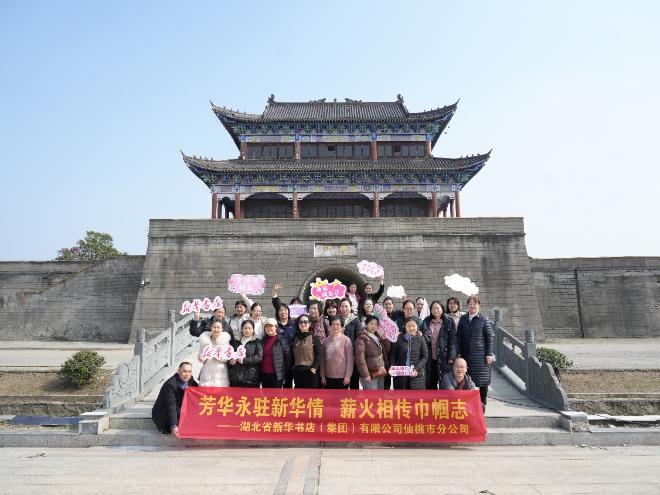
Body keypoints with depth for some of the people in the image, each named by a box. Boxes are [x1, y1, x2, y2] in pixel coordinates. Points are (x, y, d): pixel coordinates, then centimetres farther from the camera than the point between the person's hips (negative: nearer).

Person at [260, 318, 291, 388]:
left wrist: (286, 374, -8)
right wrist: (259, 372, 12)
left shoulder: (282, 339, -8)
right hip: (264, 374, 6)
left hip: (276, 374, -6)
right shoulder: (264, 340, 10)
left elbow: (287, 356, -8)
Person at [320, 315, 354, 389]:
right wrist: (322, 375, 5)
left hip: (342, 377, -3)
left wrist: (348, 376, -10)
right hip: (328, 377, 4)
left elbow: (350, 359, -6)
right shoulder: (326, 341, 6)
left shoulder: (346, 340, -5)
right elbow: (323, 359, 8)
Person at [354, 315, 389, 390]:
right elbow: (360, 357, -17)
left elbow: (387, 351, 17)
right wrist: (365, 374, -21)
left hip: (380, 373, 8)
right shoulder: (362, 338, -10)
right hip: (371, 373, -8)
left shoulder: (377, 337, 15)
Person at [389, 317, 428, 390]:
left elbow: (425, 356, 1)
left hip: (416, 374, -1)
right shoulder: (399, 338, 1)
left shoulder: (420, 339, 1)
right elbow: (393, 354, 4)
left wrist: (417, 369, -11)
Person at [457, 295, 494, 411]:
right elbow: (458, 337, 9)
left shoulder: (484, 319, -1)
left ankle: (482, 403, 17)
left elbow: (490, 338, -1)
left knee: (482, 380, 4)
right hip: (466, 355, 3)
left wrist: (489, 354, -6)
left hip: (480, 355, -3)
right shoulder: (463, 319, 7)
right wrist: (459, 353, 5)